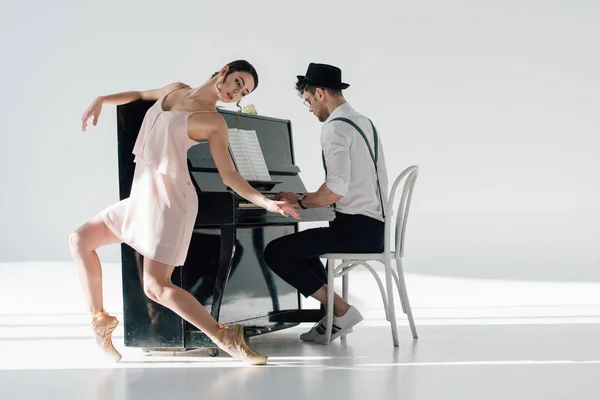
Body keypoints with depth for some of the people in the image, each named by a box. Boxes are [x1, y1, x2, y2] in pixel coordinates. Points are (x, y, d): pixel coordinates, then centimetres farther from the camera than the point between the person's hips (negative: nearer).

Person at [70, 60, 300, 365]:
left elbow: (229, 176, -9)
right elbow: (141, 95, 31)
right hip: (143, 195, 7)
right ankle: (100, 323, 13)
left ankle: (227, 341, -14)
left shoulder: (214, 121, -5)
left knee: (156, 287, -16)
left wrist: (265, 202, -22)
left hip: (170, 200, -7)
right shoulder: (176, 90, 12)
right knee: (80, 240, 9)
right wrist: (101, 100, 19)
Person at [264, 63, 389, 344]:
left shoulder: (335, 128, -14)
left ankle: (341, 311, -5)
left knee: (275, 253, -7)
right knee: (299, 244, 30)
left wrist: (301, 202, -6)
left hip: (355, 228, -10)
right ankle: (335, 317, 16)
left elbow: (337, 189, -23)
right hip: (374, 227, 10)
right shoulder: (363, 122, 16)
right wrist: (308, 197, 21)